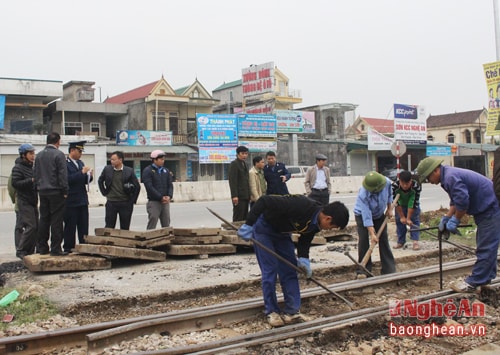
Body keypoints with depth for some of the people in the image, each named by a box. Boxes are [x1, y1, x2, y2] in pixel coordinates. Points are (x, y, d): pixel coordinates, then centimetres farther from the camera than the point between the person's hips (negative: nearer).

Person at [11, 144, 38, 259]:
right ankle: (21, 251, -5)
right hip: (24, 202, -8)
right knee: (31, 226, -15)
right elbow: (15, 183, -19)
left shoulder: (31, 167, 18)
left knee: (35, 227, 6)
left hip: (33, 202, 8)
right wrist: (31, 180, -24)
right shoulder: (18, 168, -8)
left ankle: (30, 251, 13)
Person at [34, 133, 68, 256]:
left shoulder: (39, 155, 11)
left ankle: (42, 247, 15)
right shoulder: (59, 154, -10)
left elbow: (36, 174, 16)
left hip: (43, 192, 7)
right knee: (56, 220, -4)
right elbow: (63, 175, -13)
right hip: (56, 192, -7)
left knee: (44, 219, 11)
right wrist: (65, 192, -8)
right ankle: (55, 249, -3)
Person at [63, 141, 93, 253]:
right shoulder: (65, 164, -10)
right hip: (71, 201, -7)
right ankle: (68, 248, 10)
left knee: (84, 226, 9)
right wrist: (82, 172, -22)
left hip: (83, 200, 7)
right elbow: (68, 179, -23)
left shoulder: (80, 163, 15)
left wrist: (89, 176, -2)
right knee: (70, 226, 2)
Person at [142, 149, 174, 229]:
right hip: (154, 202, -5)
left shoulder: (166, 171, 14)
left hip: (165, 202, 6)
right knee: (152, 225, -6)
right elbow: (149, 187, -13)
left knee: (166, 225, 8)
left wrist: (169, 196, -10)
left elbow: (170, 185, 10)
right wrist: (161, 197, -16)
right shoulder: (147, 171, -4)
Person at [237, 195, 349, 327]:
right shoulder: (300, 206, -37)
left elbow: (305, 239, 5)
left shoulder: (316, 223, -11)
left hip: (282, 232, 8)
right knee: (270, 270, -8)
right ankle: (271, 312, 5)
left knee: (290, 271, 3)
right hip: (264, 228, -8)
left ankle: (292, 311, 9)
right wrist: (248, 225, -36)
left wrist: (303, 258, -14)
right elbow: (264, 201, -37)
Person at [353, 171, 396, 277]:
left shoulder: (387, 182, -28)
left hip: (380, 214, 4)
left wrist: (389, 209, 2)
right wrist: (372, 234, -37)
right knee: (363, 240, -12)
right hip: (362, 215, -4)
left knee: (384, 239, 2)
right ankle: (363, 270, -4)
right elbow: (367, 216, -37)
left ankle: (389, 269, 8)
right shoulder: (363, 195, -39)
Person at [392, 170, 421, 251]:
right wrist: (402, 217, -20)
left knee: (415, 220, -8)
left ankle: (415, 242, -9)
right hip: (400, 205, 1)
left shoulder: (416, 186, -38)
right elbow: (396, 202, -25)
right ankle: (401, 242, 14)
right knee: (399, 221, 4)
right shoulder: (394, 186, -36)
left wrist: (408, 218, -27)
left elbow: (413, 204, -31)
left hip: (412, 205, -1)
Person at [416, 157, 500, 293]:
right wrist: (446, 218, 5)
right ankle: (487, 275, 30)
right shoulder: (449, 176, 9)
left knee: (485, 247, -6)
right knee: (487, 246, 19)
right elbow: (455, 201, 15)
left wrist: (455, 221, -15)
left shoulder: (451, 177, -26)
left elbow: (462, 202, -28)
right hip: (486, 209, 11)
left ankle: (473, 282, -5)